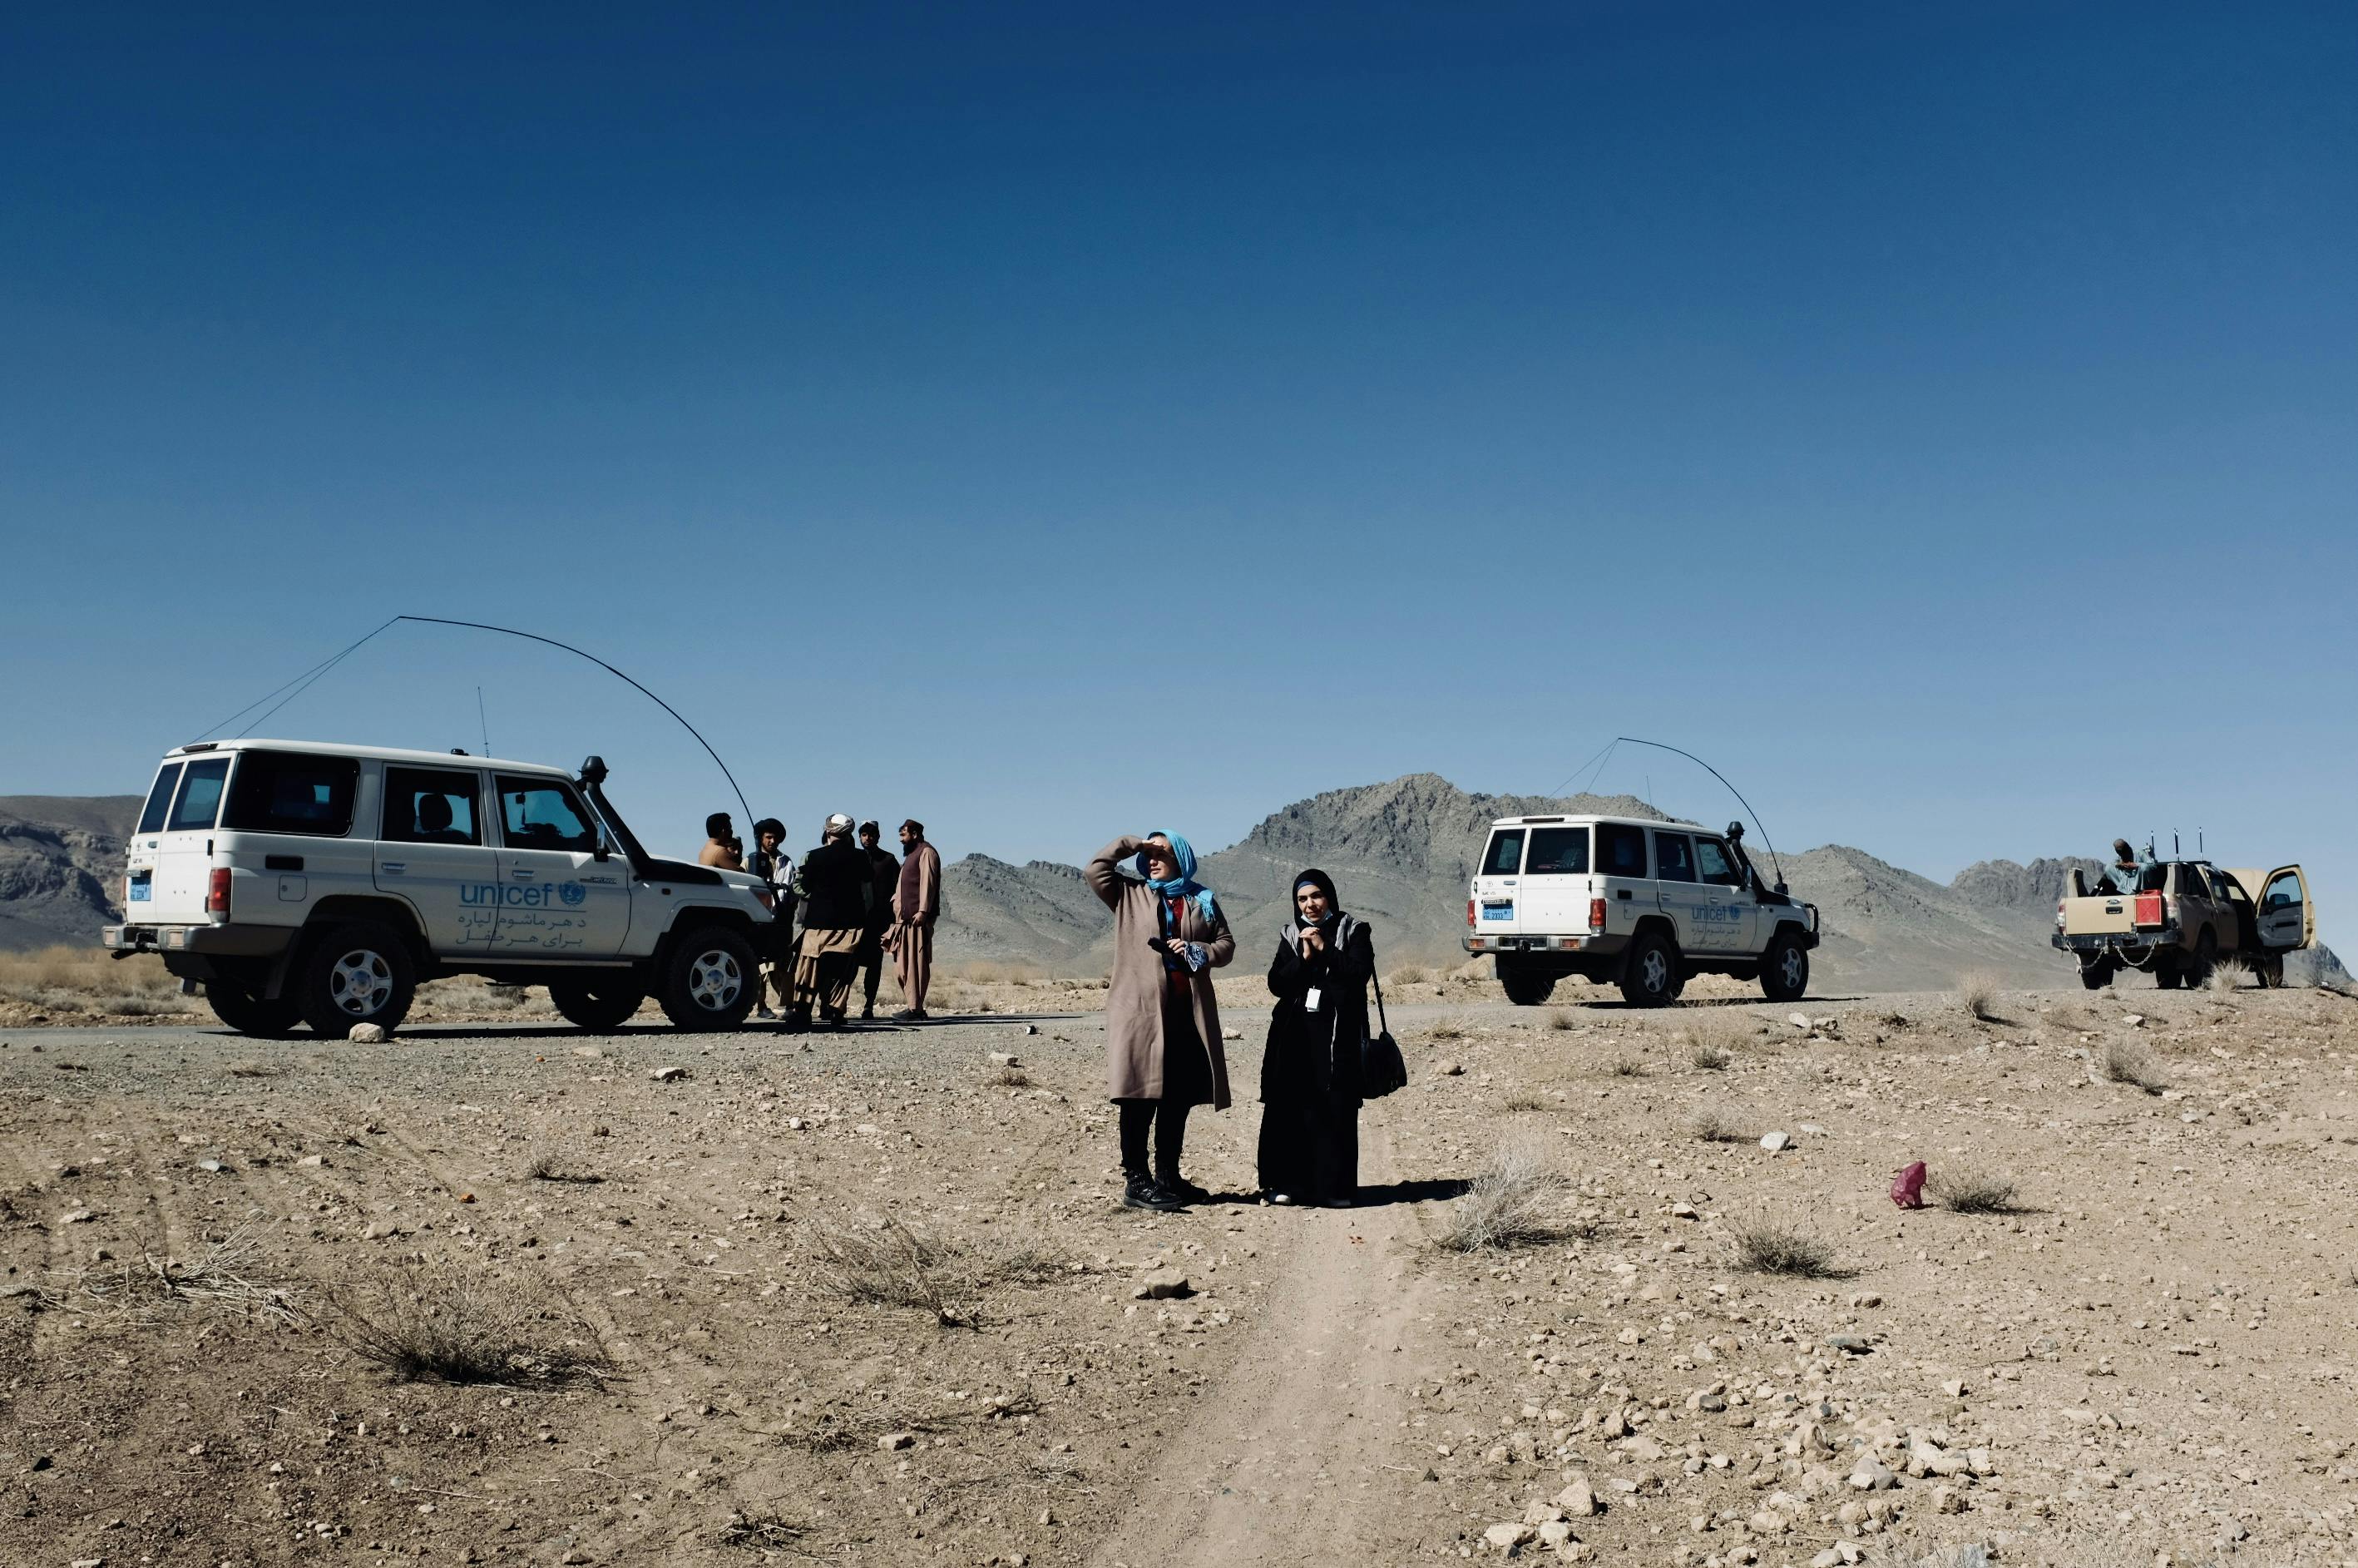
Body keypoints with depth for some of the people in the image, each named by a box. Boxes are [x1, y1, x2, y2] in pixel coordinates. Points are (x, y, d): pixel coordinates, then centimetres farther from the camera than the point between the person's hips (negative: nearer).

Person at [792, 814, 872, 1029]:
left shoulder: (813, 857, -1)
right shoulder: (860, 857, 1)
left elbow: (805, 890, 5)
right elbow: (869, 890, 10)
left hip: (818, 920, 0)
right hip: (851, 921, 0)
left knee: (810, 968, 5)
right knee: (842, 970, 3)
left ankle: (802, 1011, 0)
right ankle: (836, 1012, -3)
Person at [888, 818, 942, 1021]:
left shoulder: (926, 853, -5)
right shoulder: (910, 856, 25)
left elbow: (928, 883, -14)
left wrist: (922, 911, -21)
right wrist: (893, 905, 17)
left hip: (919, 917, -10)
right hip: (906, 917, 10)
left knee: (917, 961, -10)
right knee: (903, 962, 7)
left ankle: (916, 1008, -11)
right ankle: (914, 1005, 10)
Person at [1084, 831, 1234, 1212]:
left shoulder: (1202, 900, 15)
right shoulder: (1130, 896, 10)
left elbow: (1226, 943, 12)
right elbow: (1095, 870, -3)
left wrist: (1197, 951, -6)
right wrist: (1132, 843, 1)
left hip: (1189, 1013, 4)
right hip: (1142, 1011, -3)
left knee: (1179, 1098, 10)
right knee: (1141, 1099, -7)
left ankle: (1168, 1177, 21)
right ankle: (1136, 1182, -5)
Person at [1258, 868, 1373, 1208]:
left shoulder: (1353, 931, 6)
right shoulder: (1291, 935, 14)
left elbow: (1360, 972, -8)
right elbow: (1276, 984, 5)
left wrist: (1325, 949, -12)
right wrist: (1303, 958, -9)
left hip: (1337, 1032, -2)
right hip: (1295, 1032, 3)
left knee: (1335, 1107, -6)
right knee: (1292, 1106, -3)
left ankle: (1334, 1186, -1)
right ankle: (1288, 1183, 2)